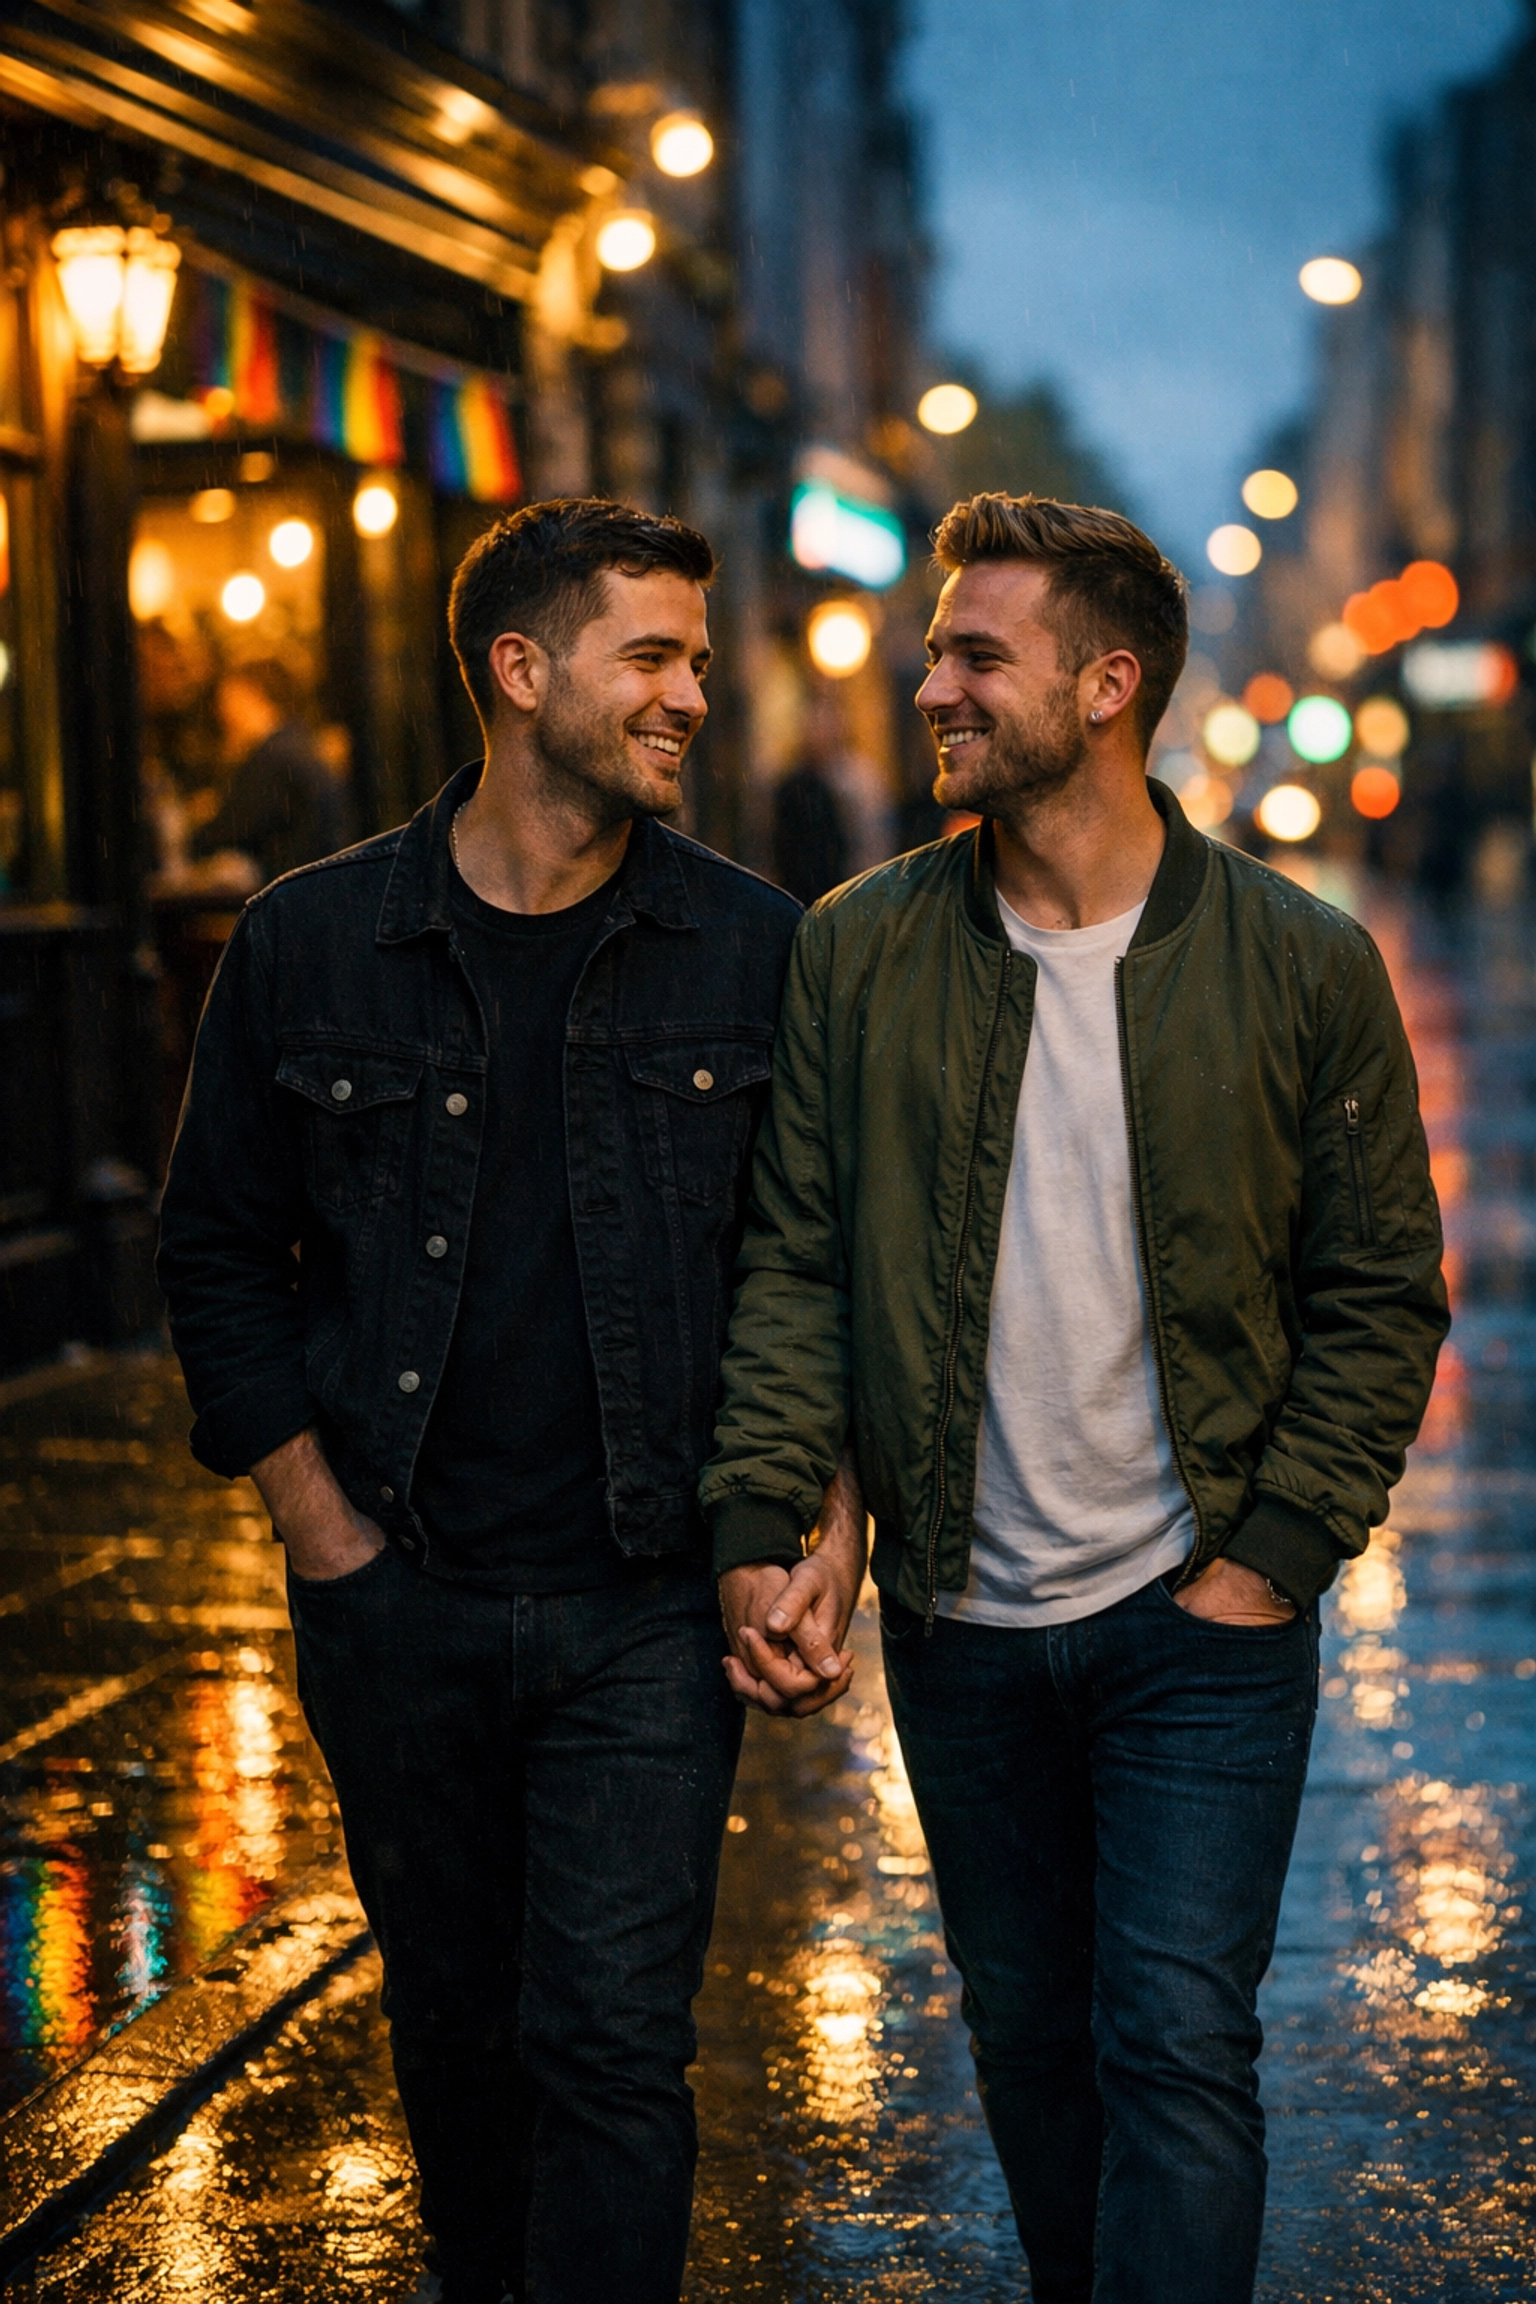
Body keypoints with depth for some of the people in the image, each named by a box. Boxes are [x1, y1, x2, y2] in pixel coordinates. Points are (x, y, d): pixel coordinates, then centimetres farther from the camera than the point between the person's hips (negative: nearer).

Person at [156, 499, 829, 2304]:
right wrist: (315, 1515, 0)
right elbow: (217, 1252, 7)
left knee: (615, 2041, -4)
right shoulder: (312, 944, 0)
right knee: (451, 2015, 15)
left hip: (648, 1608, -1)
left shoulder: (755, 951, 0)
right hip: (399, 1599, 1)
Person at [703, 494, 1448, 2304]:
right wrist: (764, 1518, -12)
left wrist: (1274, 1557, -8)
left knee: (1175, 2046, -6)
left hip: (1200, 1623, -3)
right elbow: (793, 1262, 1)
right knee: (1029, 2037, 15)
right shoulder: (858, 951, -1)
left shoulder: (1301, 967, -6)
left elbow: (1379, 1299, -1)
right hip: (958, 1624, 3)